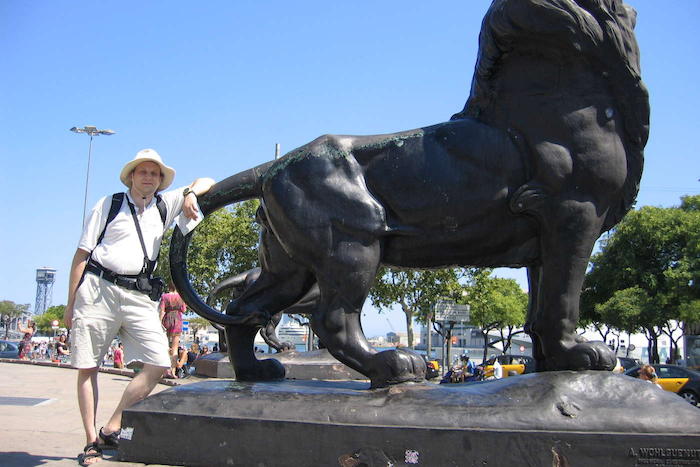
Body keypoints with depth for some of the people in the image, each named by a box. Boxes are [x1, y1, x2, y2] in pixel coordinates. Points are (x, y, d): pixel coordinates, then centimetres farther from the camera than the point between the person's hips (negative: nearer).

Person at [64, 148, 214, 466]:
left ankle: (111, 430, -2)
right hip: (98, 289, -2)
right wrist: (71, 303, 2)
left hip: (139, 297, 2)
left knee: (158, 363, -12)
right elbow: (82, 254, 7)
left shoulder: (165, 206, 16)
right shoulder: (109, 204, 9)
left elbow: (208, 183, 20)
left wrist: (190, 193, -3)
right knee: (87, 368, 0)